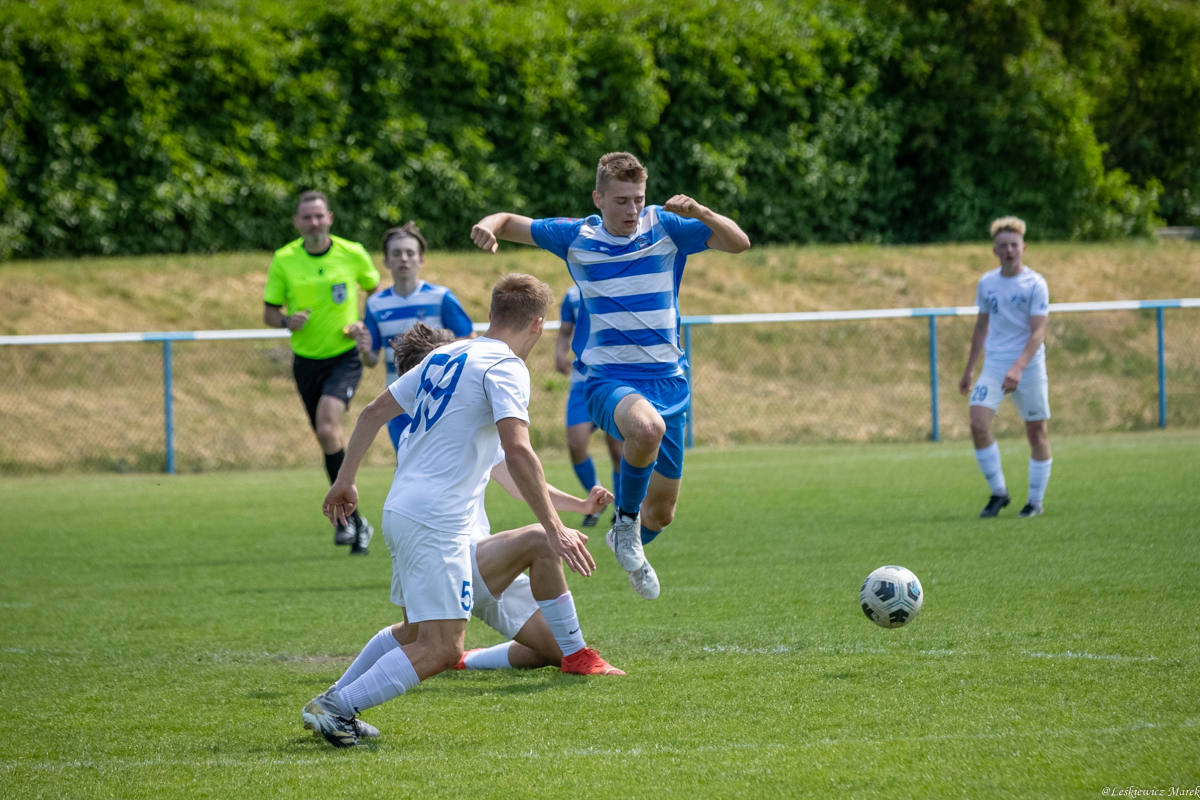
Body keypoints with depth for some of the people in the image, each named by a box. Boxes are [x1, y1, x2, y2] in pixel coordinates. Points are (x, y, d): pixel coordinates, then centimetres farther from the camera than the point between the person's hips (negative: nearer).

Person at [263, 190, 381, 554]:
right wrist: (286, 320, -19)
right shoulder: (283, 260, -3)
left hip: (344, 357, -3)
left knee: (328, 427, -25)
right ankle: (357, 523, 22)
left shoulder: (353, 254, -6)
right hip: (306, 360, 3)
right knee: (328, 439, 8)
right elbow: (269, 311, 3)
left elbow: (376, 291, 11)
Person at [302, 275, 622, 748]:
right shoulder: (505, 367, -8)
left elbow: (373, 412, 22)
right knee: (441, 649, -11)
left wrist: (345, 479, 32)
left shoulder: (442, 357, 17)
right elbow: (518, 450, -21)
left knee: (416, 632, 19)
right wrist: (554, 529, -20)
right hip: (436, 524, -9)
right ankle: (336, 707, -17)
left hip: (400, 512, 9)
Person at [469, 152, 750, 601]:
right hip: (608, 377, -3)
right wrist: (490, 224, -13)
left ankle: (628, 538, 46)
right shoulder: (575, 237, 1)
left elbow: (738, 243, -4)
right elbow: (512, 223, 11)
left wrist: (700, 212, -22)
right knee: (646, 427, -40)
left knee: (661, 513, 9)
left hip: (667, 377, 3)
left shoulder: (666, 228, 1)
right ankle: (626, 518, -14)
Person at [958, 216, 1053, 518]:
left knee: (1036, 431, 2)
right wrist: (969, 370, 20)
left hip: (1028, 367, -3)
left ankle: (1035, 501, 14)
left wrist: (1018, 368, -27)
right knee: (978, 423, -13)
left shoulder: (1035, 284, -7)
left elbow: (1038, 332, -14)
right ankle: (998, 492, -1)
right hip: (994, 365, 4)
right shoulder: (986, 283, 7)